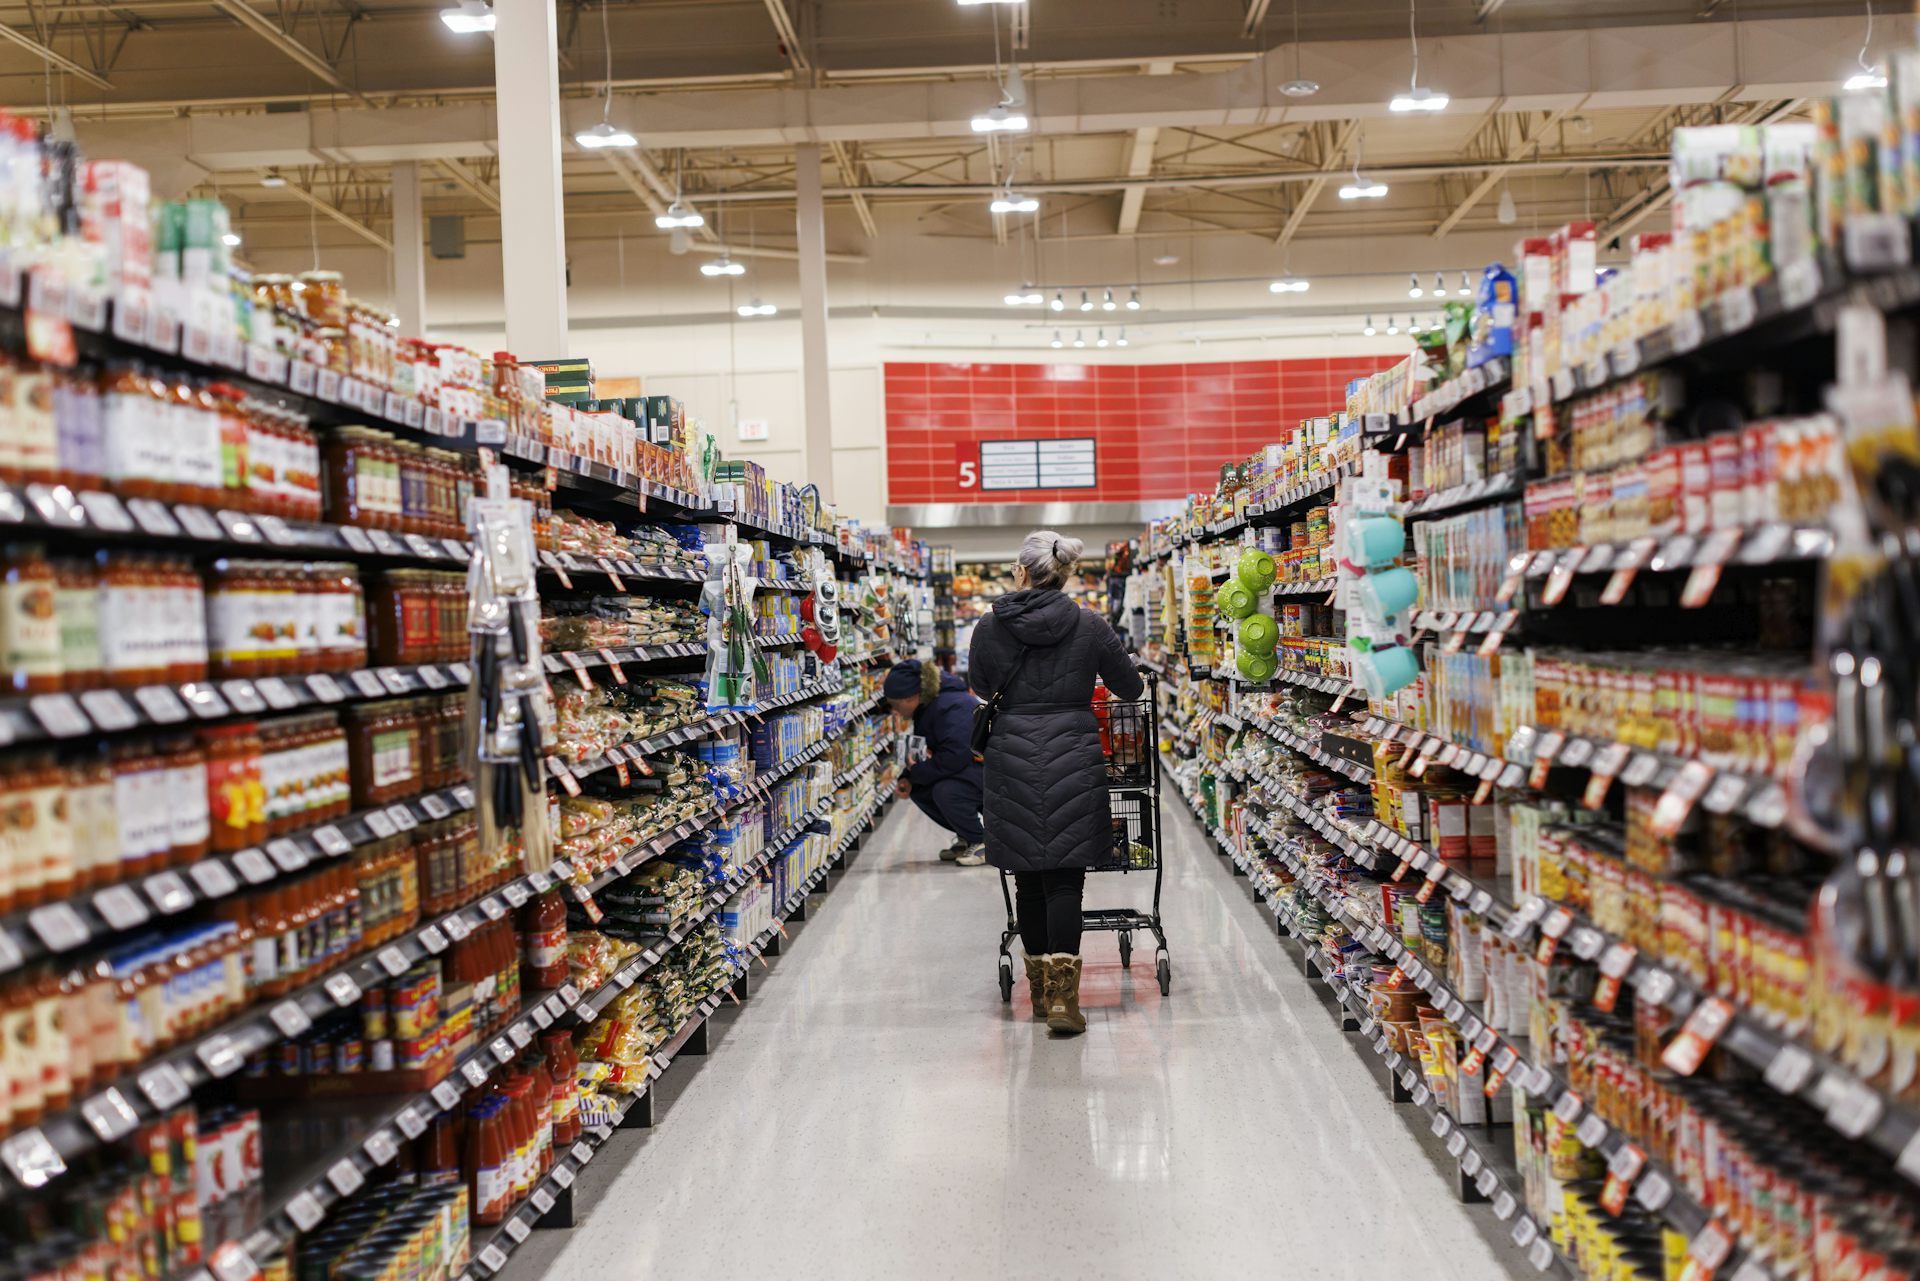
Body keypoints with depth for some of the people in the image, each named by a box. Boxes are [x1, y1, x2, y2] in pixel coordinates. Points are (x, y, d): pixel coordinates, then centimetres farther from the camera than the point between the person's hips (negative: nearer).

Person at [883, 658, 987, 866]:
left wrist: (916, 772, -20)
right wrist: (908, 779, -7)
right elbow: (923, 752, 12)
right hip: (968, 767, 10)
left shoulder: (952, 708, -27)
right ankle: (966, 838, 13)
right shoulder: (926, 708, 5)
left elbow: (952, 758, -34)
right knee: (919, 790, -1)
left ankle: (981, 843, -8)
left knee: (945, 791, -31)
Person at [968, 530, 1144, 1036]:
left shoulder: (990, 627, -1)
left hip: (1012, 758, 1)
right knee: (1065, 876, -1)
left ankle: (1040, 989, 21)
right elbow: (1130, 688, 9)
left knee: (1028, 876, 11)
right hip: (1073, 759, -1)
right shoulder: (1090, 625, -2)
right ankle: (1062, 994, -10)